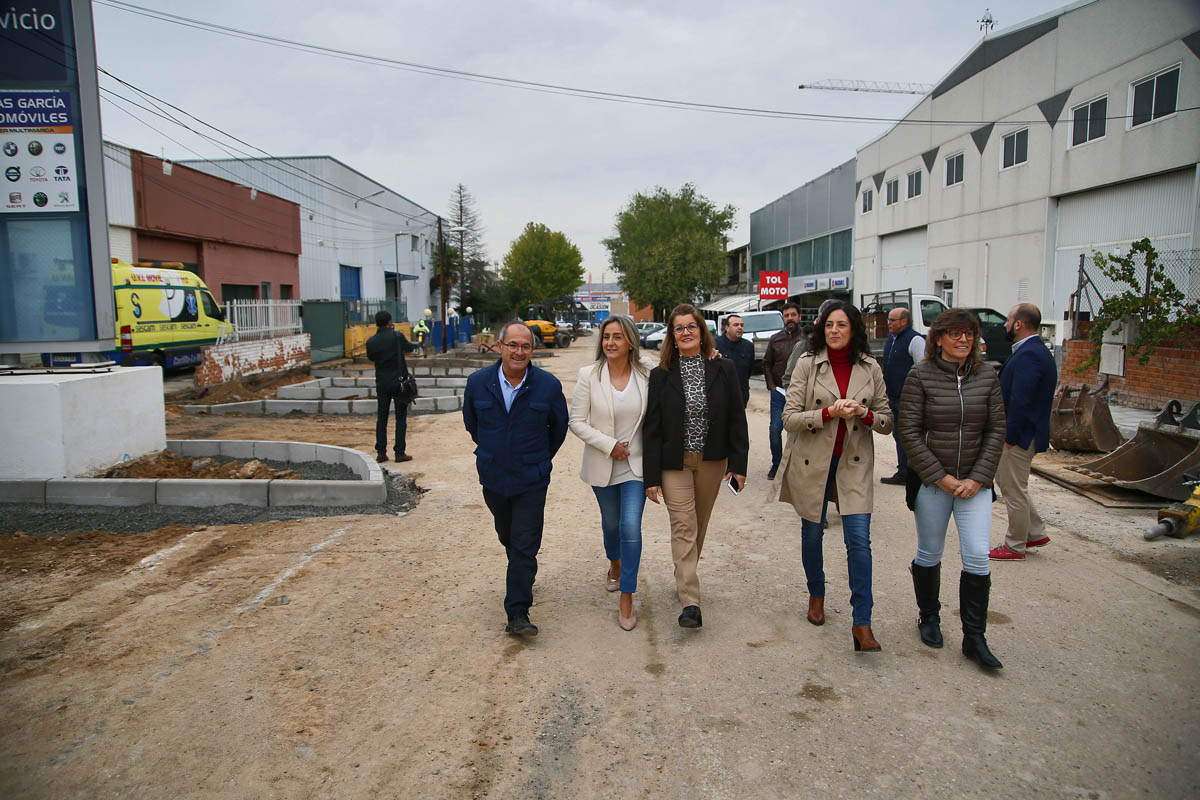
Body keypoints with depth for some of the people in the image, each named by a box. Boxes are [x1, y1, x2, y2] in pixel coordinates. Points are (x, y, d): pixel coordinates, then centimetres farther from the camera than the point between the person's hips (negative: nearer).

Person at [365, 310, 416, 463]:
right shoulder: (397, 336, -11)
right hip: (399, 382, -3)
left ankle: (381, 452, 9)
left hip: (382, 383, 3)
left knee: (381, 418, 10)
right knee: (401, 418, 4)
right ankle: (400, 452, 3)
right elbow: (410, 348, 6)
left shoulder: (371, 342, -3)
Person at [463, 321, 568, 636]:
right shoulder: (478, 382, -5)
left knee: (525, 545, -5)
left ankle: (517, 613, -1)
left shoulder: (549, 385, -9)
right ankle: (522, 577, 46)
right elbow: (471, 422, 13)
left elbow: (559, 427, 7)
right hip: (493, 479, 3)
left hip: (531, 480, -3)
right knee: (508, 537, 20)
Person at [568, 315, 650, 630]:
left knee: (631, 526, -11)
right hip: (602, 465, 1)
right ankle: (614, 566, 51)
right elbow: (577, 422, -7)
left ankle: (627, 598, 2)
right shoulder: (589, 375, -8)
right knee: (610, 522, 20)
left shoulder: (646, 376, -6)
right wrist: (609, 445, -15)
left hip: (635, 464, -1)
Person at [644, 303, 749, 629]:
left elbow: (737, 419, 1)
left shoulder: (723, 369, -1)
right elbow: (651, 428, -4)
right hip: (675, 464, -2)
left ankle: (685, 579, 34)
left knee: (699, 525, 13)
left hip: (712, 462, 2)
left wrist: (738, 464, -4)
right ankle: (691, 602, -7)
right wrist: (651, 477, -8)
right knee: (683, 527, -6)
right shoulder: (661, 375, -4)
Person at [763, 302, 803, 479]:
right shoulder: (775, 340, 7)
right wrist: (771, 386, 6)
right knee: (775, 429, -2)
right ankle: (776, 464, 13)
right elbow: (766, 364, 14)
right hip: (779, 392, 2)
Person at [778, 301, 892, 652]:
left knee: (859, 540, -8)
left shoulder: (870, 368, 1)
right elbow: (789, 418, -9)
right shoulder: (807, 364, -4)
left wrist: (864, 413, -15)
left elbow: (887, 422, 5)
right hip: (812, 461, 0)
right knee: (812, 534, 13)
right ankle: (816, 595, 38)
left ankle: (862, 623, 0)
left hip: (854, 463, 0)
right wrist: (829, 413, -21)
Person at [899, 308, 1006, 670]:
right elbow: (909, 432, -9)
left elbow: (996, 430, 3)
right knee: (929, 554, 11)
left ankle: (974, 639, 10)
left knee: (977, 557, -3)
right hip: (931, 482, -2)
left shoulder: (987, 375, 2)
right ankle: (929, 618, 34)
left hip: (974, 482, 2)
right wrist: (941, 477, -12)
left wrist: (978, 478, -6)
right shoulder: (921, 375, -7)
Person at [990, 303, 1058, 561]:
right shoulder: (1033, 351, 12)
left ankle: (1015, 547, 15)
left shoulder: (1028, 355, -22)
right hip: (1017, 434, 11)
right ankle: (1036, 533, 31)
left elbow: (1021, 401, -26)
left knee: (1014, 490, 2)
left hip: (1020, 436, -11)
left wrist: (1010, 438, -21)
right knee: (1004, 480, 21)